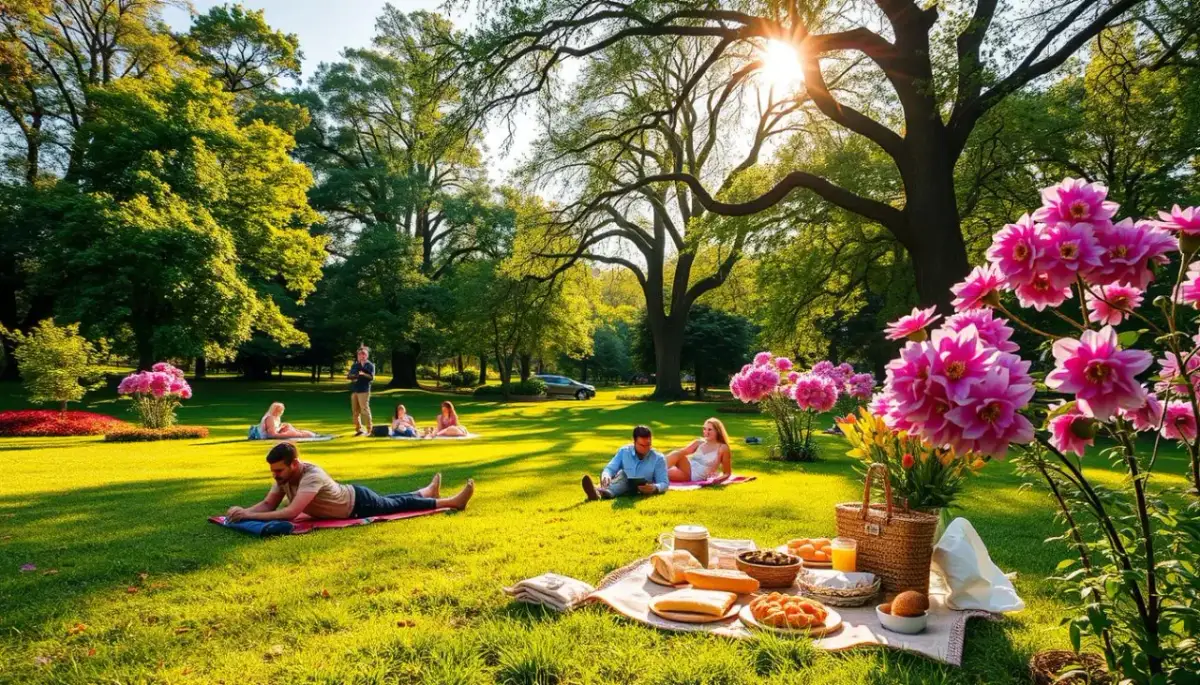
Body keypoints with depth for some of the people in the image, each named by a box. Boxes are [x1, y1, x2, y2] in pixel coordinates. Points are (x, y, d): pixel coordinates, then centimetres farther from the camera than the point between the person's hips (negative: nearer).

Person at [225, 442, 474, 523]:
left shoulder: (311, 476, -40)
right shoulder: (284, 476, -15)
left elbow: (290, 513, -47)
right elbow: (268, 504, -6)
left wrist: (248, 516, -46)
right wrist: (243, 510, -25)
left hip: (360, 503, -7)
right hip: (349, 498, 7)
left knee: (400, 504, 10)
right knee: (396, 502, 27)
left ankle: (453, 501, 26)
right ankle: (430, 491, 52)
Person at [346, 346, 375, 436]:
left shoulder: (370, 365, -1)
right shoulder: (354, 365, 17)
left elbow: (372, 377, -11)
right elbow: (349, 375, 20)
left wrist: (363, 374, -27)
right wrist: (351, 377, -3)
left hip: (364, 390, -6)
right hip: (354, 390, 6)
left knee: (365, 410, -9)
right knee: (355, 411, 8)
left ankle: (369, 430, -5)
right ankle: (358, 429, 16)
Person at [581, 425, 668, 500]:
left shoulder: (658, 458, -1)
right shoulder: (624, 451, 5)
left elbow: (664, 484, -5)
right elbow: (610, 469, 0)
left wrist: (655, 488, -30)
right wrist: (605, 475, -26)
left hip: (641, 492, -2)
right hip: (621, 488, 3)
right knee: (622, 474, -33)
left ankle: (602, 492, -65)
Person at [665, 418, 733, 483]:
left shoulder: (723, 448, 1)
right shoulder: (699, 443, 14)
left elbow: (727, 473, 5)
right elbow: (682, 452, 4)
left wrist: (718, 479, -17)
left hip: (697, 477, -4)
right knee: (676, 454, -28)